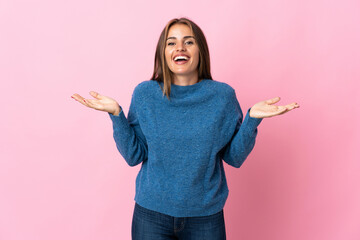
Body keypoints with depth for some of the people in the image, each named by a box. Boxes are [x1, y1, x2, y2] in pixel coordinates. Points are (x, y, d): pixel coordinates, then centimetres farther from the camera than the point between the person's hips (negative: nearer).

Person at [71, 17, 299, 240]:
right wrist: (116, 113, -15)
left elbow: (234, 158, -4)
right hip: (152, 213, 0)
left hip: (206, 215, 0)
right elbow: (134, 156, -5)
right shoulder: (145, 93, -6)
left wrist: (253, 118, -16)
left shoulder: (223, 95, -6)